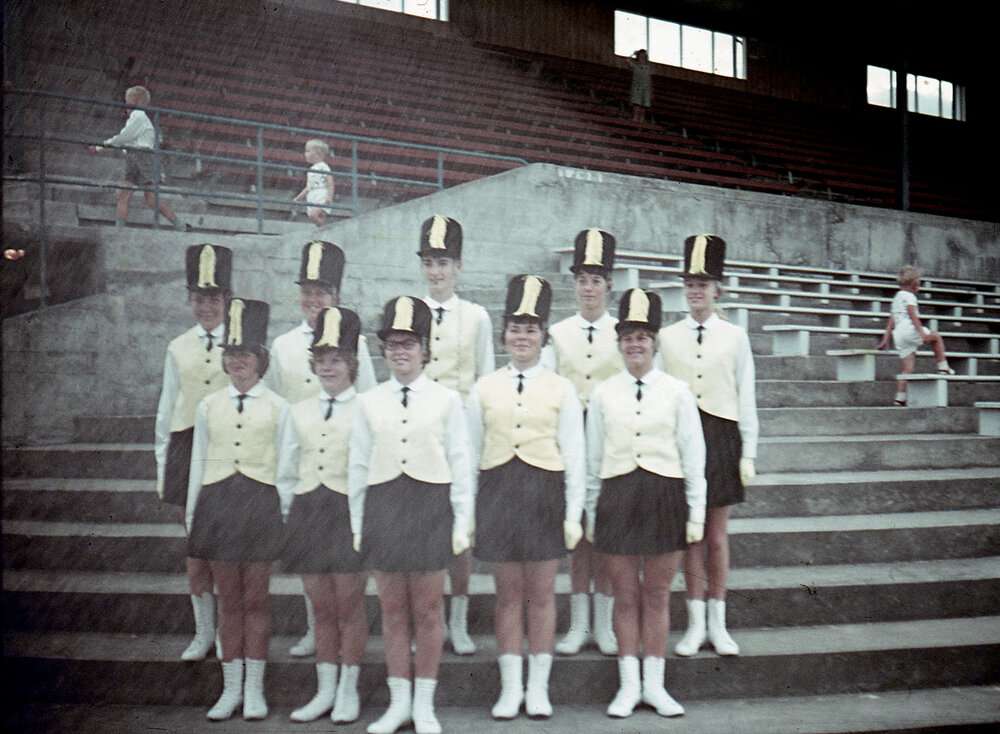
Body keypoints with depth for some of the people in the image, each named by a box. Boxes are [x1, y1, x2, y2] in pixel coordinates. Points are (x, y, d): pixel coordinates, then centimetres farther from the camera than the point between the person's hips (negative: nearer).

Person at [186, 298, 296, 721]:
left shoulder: (278, 408, 1)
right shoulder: (208, 407, 8)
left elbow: (286, 469, 3)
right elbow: (198, 464, 11)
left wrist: (283, 514, -1)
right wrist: (192, 516, 10)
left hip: (260, 503, -2)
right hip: (217, 503, 2)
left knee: (255, 599, 5)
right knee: (228, 600, 9)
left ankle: (255, 689, 17)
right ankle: (231, 688, 20)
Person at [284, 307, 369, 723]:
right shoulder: (299, 412, 11)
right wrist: (287, 517, 10)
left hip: (349, 509, -4)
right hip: (307, 510, 4)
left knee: (350, 606, 4)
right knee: (321, 608, 11)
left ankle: (348, 692, 19)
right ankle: (325, 691, 24)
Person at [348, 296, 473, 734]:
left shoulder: (446, 400, 1)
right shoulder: (369, 403, 6)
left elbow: (460, 465, 2)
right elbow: (357, 467, 9)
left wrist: (462, 523, -1)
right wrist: (358, 524, 7)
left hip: (431, 505, -2)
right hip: (383, 508, 2)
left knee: (427, 611, 5)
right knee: (392, 610, 9)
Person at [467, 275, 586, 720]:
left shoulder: (561, 390, 2)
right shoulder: (483, 390, 6)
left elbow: (574, 457, 2)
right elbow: (469, 454, 9)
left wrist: (573, 515, -2)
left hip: (545, 493, -1)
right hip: (497, 494, 1)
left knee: (541, 594, 7)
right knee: (508, 595, 8)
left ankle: (538, 687, 21)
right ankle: (510, 688, 19)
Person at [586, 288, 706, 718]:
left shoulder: (677, 393, 1)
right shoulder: (603, 394, 4)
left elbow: (693, 457, 3)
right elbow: (592, 458, 9)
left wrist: (696, 513, 1)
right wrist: (591, 512, 9)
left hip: (665, 495, -1)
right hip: (617, 497, 1)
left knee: (657, 594, 8)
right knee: (625, 594, 7)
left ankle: (654, 684, 22)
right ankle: (628, 685, 19)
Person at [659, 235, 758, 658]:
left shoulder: (735, 337, 3)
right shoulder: (666, 337, 5)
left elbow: (746, 398, 4)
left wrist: (748, 453, 0)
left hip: (721, 436, 0)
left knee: (717, 534, 6)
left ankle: (718, 623, 19)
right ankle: (695, 623, 16)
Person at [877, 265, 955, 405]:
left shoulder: (896, 298, 30)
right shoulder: (909, 296, 3)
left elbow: (891, 321, 29)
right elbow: (912, 314, -12)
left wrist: (885, 339, 27)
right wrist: (922, 332, -19)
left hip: (898, 335, 8)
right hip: (909, 328, -8)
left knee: (909, 367, 3)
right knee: (937, 337, 14)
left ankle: (899, 397, -7)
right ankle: (943, 368, 12)